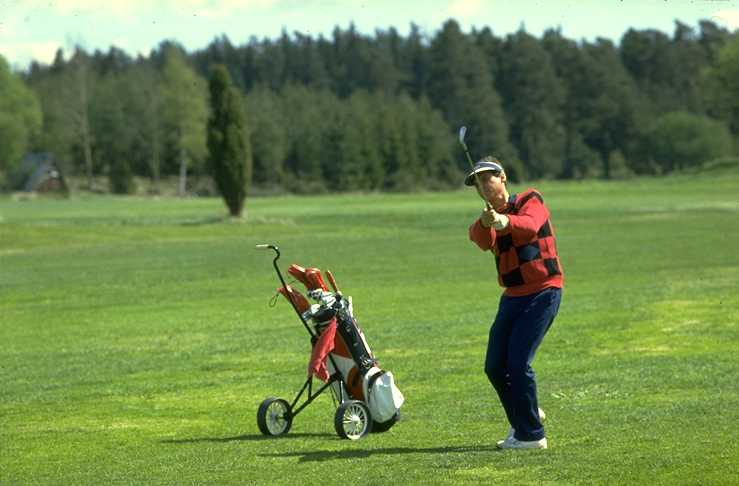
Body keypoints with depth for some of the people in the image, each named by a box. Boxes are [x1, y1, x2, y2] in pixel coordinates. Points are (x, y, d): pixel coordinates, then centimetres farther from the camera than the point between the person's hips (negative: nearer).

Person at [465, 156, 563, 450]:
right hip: (512, 297, 7)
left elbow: (531, 226, -30)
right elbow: (483, 241, -17)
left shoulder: (530, 201, -5)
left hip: (543, 292, -7)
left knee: (518, 363, -14)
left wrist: (505, 222, -51)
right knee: (495, 367, 7)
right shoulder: (486, 221, 9)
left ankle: (532, 435, -3)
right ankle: (526, 416, 30)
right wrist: (485, 224, -41)